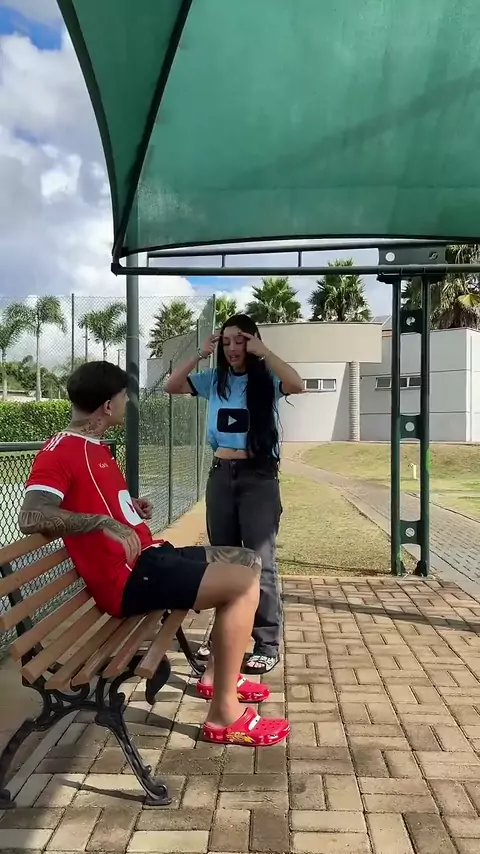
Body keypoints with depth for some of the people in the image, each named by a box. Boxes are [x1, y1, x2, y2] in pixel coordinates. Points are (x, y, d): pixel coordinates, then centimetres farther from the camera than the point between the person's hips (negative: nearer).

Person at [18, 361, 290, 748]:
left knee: (247, 560, 14)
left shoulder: (95, 448, 17)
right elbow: (31, 517, -28)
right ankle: (225, 714, -12)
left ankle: (217, 673, 19)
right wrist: (104, 521, -32)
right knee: (243, 583, -19)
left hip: (149, 557, 10)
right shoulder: (61, 451, -14)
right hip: (128, 578, -10)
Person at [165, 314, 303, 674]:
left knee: (260, 561, -3)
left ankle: (267, 645, 5)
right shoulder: (214, 380, 7)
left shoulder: (267, 379, -4)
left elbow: (297, 385, -24)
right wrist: (200, 354, -3)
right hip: (221, 474, 5)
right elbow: (171, 386, 5)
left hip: (258, 476, -4)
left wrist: (263, 352, -18)